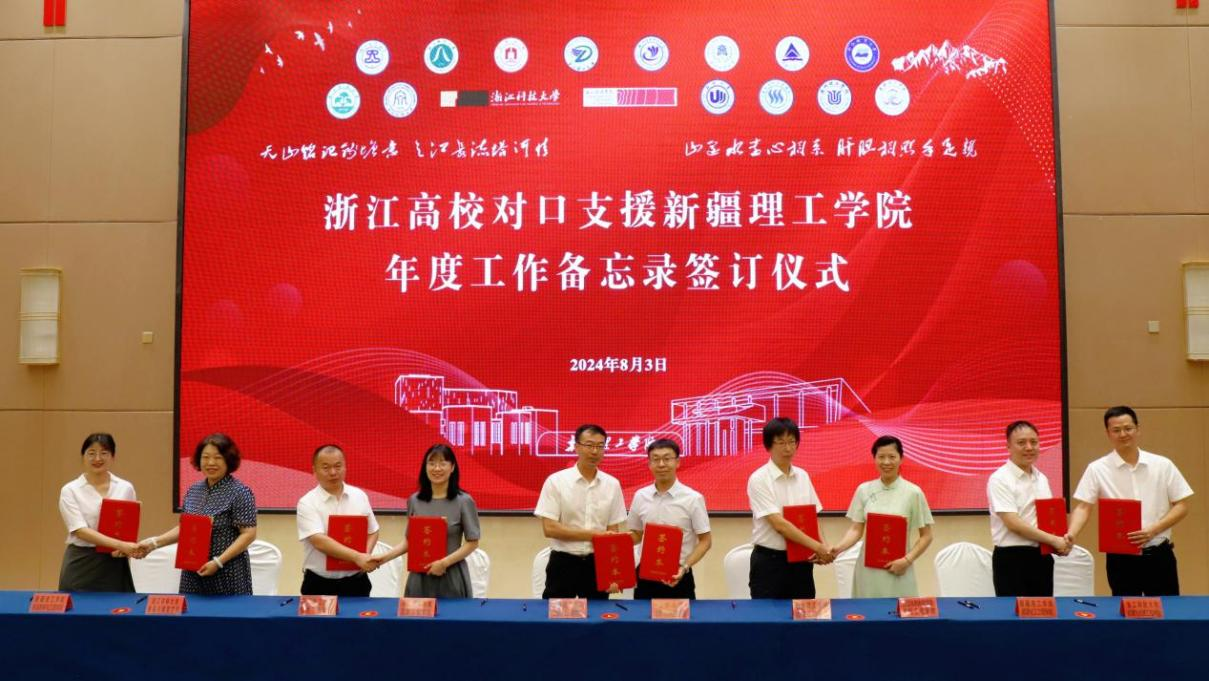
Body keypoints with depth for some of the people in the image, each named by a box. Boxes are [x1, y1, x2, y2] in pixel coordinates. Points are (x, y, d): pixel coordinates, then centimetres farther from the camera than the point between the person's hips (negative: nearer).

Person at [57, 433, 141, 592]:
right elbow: (80, 530, -11)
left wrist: (125, 549, -12)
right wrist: (120, 545, -22)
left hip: (115, 564, 2)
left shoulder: (126, 488, 7)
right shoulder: (70, 490, -1)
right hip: (81, 565, -2)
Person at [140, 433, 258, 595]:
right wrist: (154, 543, 4)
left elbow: (249, 534, -14)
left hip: (228, 573, -6)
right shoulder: (193, 491, 10)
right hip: (193, 571, 6)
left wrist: (218, 561, -20)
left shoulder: (240, 492, -10)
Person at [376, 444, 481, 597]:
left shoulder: (464, 501, -5)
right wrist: (385, 557, -3)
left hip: (451, 577, -3)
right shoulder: (414, 501, 6)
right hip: (419, 578, 3)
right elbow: (409, 540, 11)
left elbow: (472, 542, -5)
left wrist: (445, 562, -15)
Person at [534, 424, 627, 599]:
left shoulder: (612, 485, 3)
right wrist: (593, 534, -15)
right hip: (563, 563, -3)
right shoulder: (556, 481, -6)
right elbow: (549, 528, -12)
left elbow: (613, 532, 5)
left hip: (598, 563, 3)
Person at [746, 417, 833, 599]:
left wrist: (824, 546, -9)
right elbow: (779, 524, -19)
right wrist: (817, 547, -22)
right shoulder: (759, 479, -12)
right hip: (769, 561, -5)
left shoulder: (803, 476, 7)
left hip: (801, 560, 5)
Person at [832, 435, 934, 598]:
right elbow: (856, 529, 4)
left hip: (897, 569, -2)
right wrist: (838, 548, -13)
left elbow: (926, 536, 1)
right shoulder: (864, 490, 3)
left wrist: (907, 560, -11)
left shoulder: (913, 492, -3)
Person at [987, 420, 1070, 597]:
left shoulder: (1042, 479, 12)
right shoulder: (1000, 479, -11)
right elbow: (1013, 523, -18)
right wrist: (1053, 540, -17)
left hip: (1042, 557, 7)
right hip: (1011, 558, -7)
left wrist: (1061, 541, -4)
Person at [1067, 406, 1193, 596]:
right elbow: (1083, 507, -8)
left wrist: (1153, 530, -13)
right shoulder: (1097, 469, -2)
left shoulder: (1163, 465, 2)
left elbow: (1181, 506, 3)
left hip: (1159, 555, 1)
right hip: (1120, 558, -1)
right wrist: (1071, 534, -27)